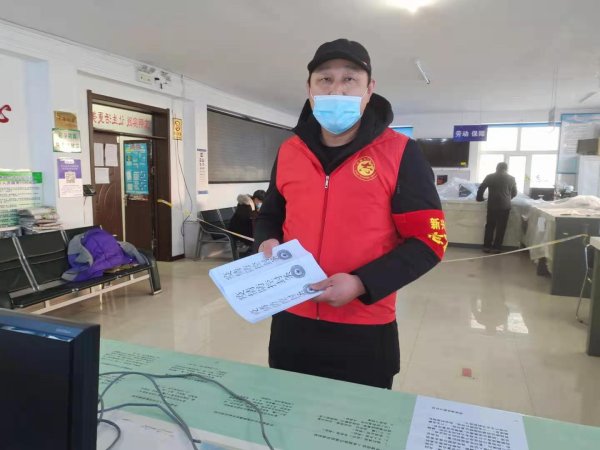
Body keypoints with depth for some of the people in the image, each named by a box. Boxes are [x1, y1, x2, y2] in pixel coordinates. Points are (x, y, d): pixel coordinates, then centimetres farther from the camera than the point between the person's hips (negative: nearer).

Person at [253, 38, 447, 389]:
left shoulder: (400, 153, -9)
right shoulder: (289, 151, 5)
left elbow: (428, 240, -10)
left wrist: (361, 284, -21)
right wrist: (268, 242, -4)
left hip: (365, 333, -4)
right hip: (291, 323, 4)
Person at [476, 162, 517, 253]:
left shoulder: (490, 177, 1)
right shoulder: (511, 178, 3)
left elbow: (481, 188, -1)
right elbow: (514, 193, 12)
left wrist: (480, 198, 14)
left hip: (492, 205, 1)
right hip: (505, 206, -1)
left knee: (489, 226, 10)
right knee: (500, 228, 6)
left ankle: (487, 246, 11)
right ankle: (496, 247, 8)